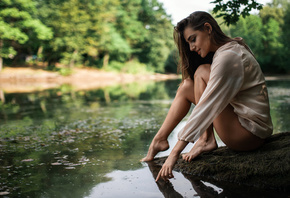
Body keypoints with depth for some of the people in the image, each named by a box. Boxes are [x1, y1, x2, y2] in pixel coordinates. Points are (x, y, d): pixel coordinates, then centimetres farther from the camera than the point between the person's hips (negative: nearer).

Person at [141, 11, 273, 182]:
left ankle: (206, 140, -11)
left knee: (202, 73, -14)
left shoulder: (227, 57, -20)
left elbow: (206, 109, -25)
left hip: (250, 134, -10)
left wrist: (176, 152, -24)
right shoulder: (233, 46, 11)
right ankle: (159, 140, 2)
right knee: (187, 85, 5)